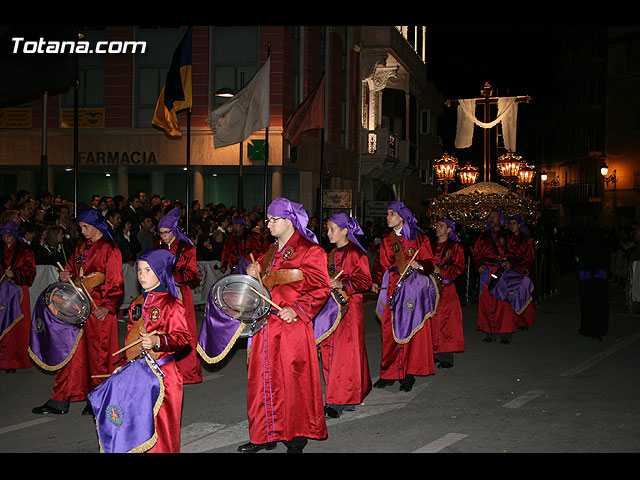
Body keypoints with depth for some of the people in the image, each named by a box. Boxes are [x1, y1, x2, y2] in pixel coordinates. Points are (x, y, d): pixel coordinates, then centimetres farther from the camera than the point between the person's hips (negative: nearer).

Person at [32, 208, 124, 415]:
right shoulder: (81, 245, 13)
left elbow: (116, 283, -10)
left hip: (99, 309, -7)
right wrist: (66, 275, 2)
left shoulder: (109, 249, -8)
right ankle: (60, 401, 13)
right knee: (71, 351, 7)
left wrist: (108, 307, -22)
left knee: (98, 353, 2)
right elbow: (72, 266, 26)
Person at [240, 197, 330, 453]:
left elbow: (321, 288, -12)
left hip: (292, 325, -7)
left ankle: (297, 438, 11)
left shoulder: (309, 251, -7)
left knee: (294, 380, -1)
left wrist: (297, 309, -20)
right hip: (266, 324, 7)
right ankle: (265, 435, 19)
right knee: (264, 379, 9)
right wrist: (254, 272, 5)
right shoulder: (270, 252, 17)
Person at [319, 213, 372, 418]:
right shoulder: (331, 254, 17)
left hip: (349, 307, -7)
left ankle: (340, 401, -7)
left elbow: (365, 281, -12)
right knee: (329, 351, 5)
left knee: (345, 352, -8)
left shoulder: (356, 253, -7)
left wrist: (342, 285, -22)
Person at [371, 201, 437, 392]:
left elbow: (430, 263, -1)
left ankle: (408, 376, 4)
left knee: (411, 330, -3)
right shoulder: (386, 240, 12)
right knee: (389, 330, 1)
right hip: (391, 289, 4)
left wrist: (419, 265, -22)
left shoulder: (418, 238, 0)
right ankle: (389, 374, 9)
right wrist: (376, 281, 0)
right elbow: (380, 264, 16)